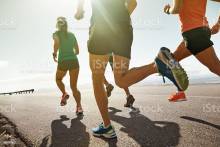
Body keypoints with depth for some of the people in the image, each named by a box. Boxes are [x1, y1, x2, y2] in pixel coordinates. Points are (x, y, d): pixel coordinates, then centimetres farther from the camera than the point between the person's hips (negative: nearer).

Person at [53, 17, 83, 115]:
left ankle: (64, 94, 6)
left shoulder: (56, 33, 6)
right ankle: (79, 106, -13)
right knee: (74, 86, 5)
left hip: (63, 62, -2)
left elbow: (57, 42, -18)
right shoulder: (72, 35, 16)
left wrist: (54, 54, -4)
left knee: (58, 79, 29)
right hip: (74, 61, 2)